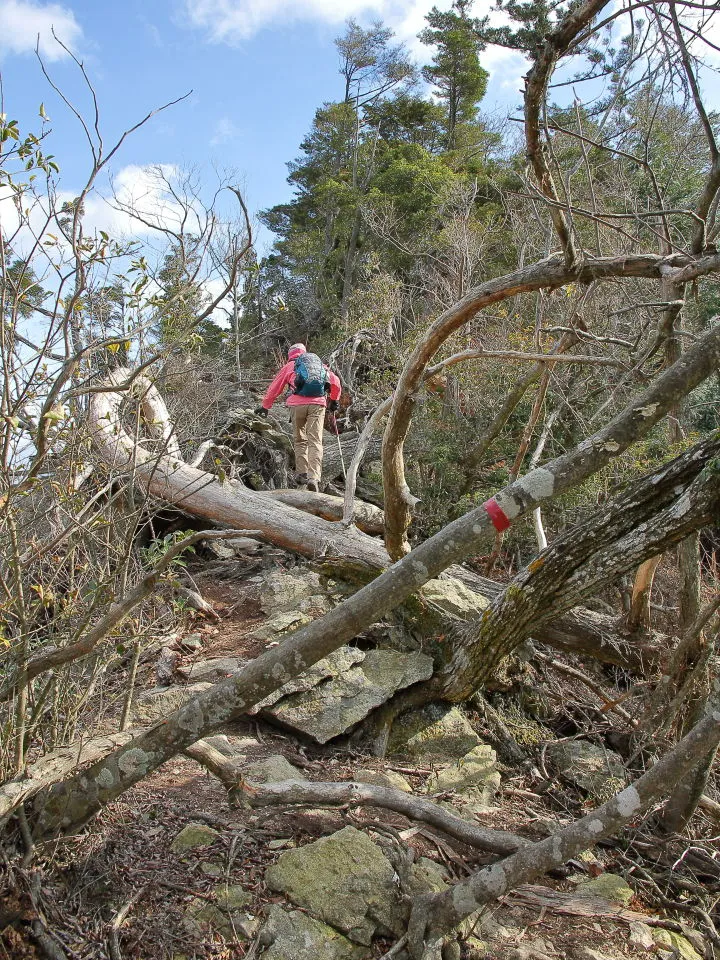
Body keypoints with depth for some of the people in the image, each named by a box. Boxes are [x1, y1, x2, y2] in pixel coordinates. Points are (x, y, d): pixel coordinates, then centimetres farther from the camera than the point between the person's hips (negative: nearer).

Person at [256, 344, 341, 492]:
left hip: (298, 404, -1)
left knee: (300, 440, 14)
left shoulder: (290, 366, 17)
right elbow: (336, 382, 20)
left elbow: (275, 387, 18)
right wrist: (334, 401, 32)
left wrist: (265, 406, 26)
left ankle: (302, 474, 9)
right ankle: (314, 478, -17)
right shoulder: (320, 364, 24)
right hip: (318, 404, 1)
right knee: (315, 442, -4)